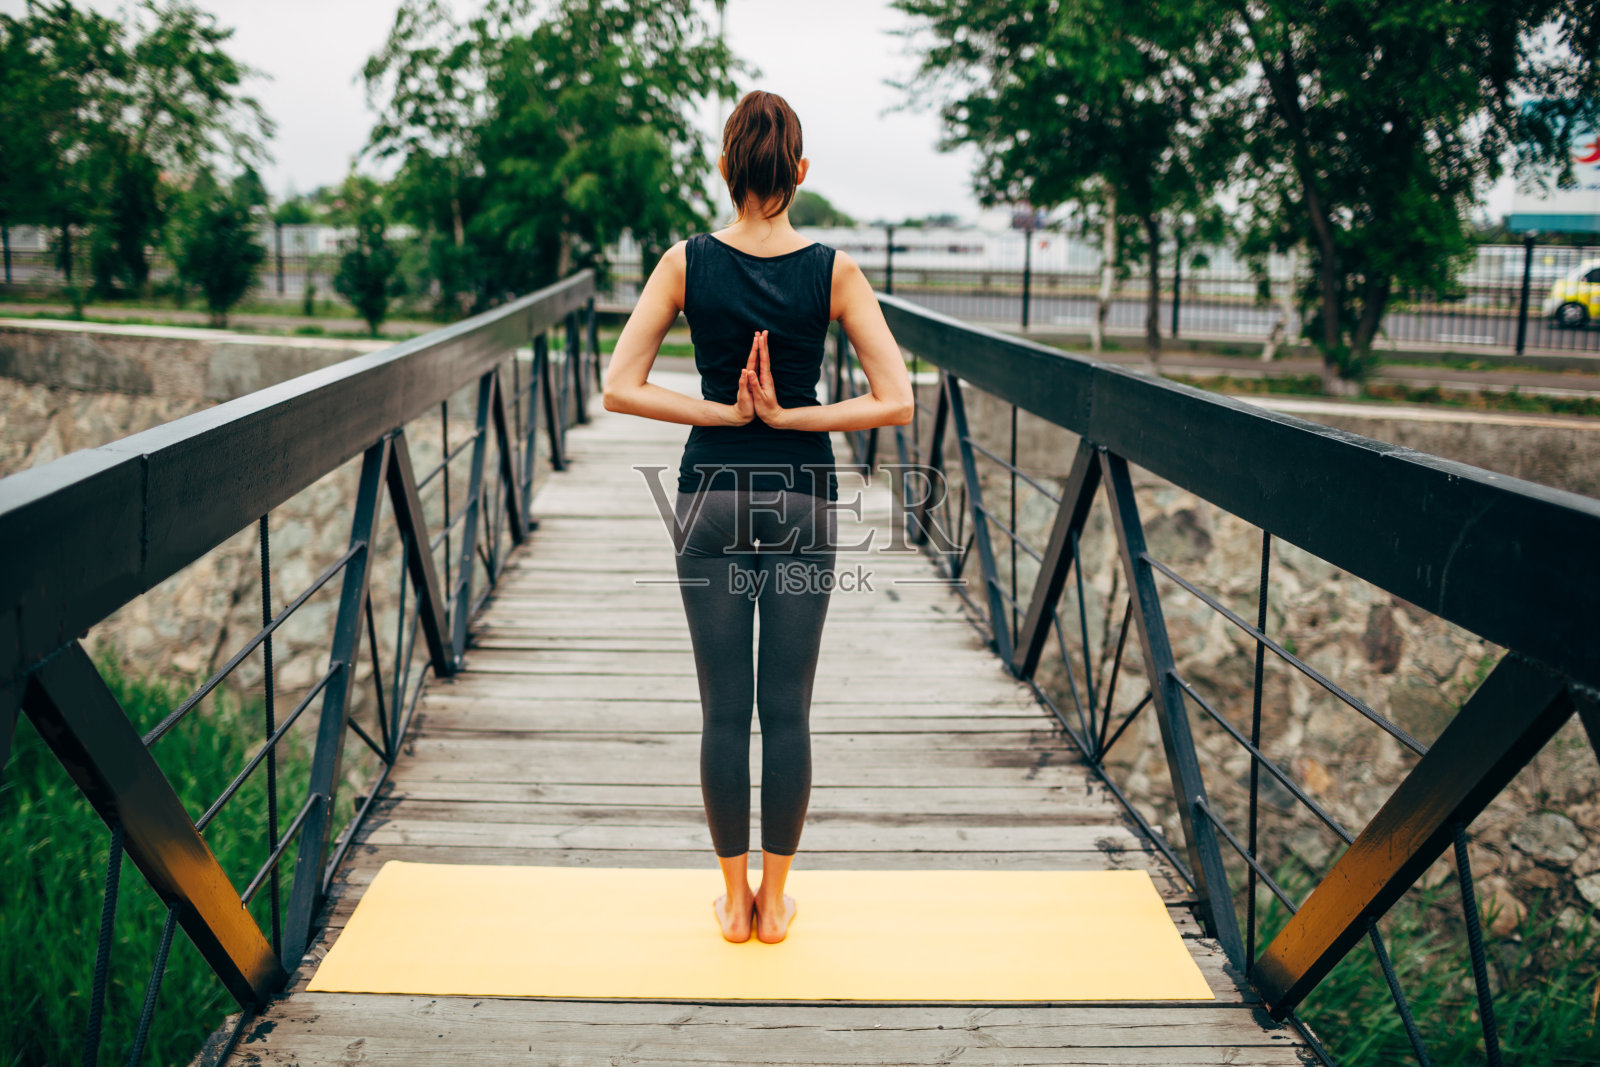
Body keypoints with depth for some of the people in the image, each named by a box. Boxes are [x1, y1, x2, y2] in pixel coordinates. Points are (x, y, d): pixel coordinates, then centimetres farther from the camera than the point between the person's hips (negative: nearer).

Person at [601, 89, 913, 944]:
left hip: (711, 497, 0)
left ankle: (735, 899, 18)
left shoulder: (687, 263, -5)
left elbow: (619, 389, -9)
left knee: (724, 709, 8)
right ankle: (774, 901, 18)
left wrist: (725, 413, -8)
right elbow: (895, 402, -11)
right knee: (787, 709, 8)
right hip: (803, 502, 0)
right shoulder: (834, 271, -6)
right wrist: (787, 417, -10)